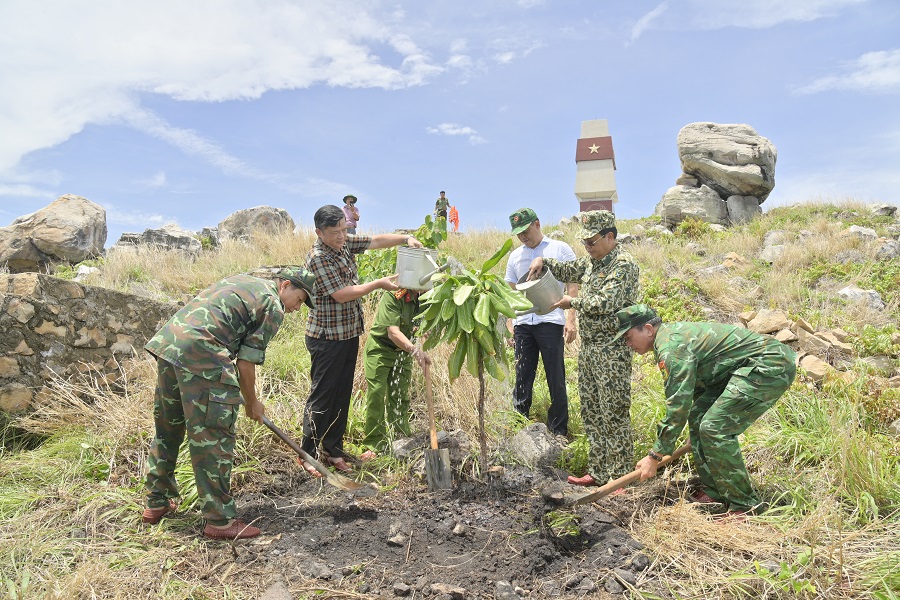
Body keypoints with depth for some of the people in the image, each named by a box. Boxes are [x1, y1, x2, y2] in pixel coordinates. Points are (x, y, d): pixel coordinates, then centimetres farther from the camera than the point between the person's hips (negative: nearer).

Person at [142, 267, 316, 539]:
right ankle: (219, 520, 6)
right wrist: (251, 403, 11)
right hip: (201, 355, -9)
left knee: (167, 428, 21)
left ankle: (157, 503, 35)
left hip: (167, 341, 9)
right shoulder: (273, 308, 0)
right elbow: (246, 363, -4)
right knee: (213, 439, -2)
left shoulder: (240, 281, 25)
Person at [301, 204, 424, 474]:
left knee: (342, 394, 14)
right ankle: (308, 454, 13)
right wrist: (379, 284, -15)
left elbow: (376, 240, 10)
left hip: (349, 333, 8)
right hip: (327, 338, -8)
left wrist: (406, 238, -7)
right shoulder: (317, 257, -19)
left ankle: (333, 449, 25)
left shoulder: (345, 242, 4)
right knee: (322, 397, 0)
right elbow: (341, 294, -23)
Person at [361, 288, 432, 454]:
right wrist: (415, 351, -47)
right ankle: (374, 445, 5)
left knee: (400, 398, 8)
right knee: (376, 396, -5)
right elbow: (393, 333, -32)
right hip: (380, 349, -5)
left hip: (403, 351, 5)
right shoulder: (393, 295, -26)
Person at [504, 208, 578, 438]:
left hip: (551, 321, -4)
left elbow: (573, 286, 0)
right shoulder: (515, 256, 17)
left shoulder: (560, 249, 4)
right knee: (522, 379, 8)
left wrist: (570, 319, -9)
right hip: (523, 324, 4)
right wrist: (509, 324, 10)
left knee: (556, 380, 2)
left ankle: (559, 433, 13)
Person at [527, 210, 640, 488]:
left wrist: (573, 302, -9)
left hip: (612, 351, -9)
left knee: (614, 414, -3)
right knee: (591, 412, 13)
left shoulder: (623, 264, -13)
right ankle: (598, 472, 24)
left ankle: (619, 477, 8)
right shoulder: (591, 261, 14)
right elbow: (565, 270, 31)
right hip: (588, 348, 9)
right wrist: (542, 261, 12)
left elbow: (605, 304, -22)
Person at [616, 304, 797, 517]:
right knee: (698, 417, 8)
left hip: (771, 366, -11)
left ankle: (744, 504, -1)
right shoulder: (673, 334, 13)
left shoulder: (671, 347, -19)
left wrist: (654, 457, -15)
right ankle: (714, 491, 17)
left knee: (715, 427, -14)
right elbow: (697, 384, 28)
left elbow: (678, 406, -21)